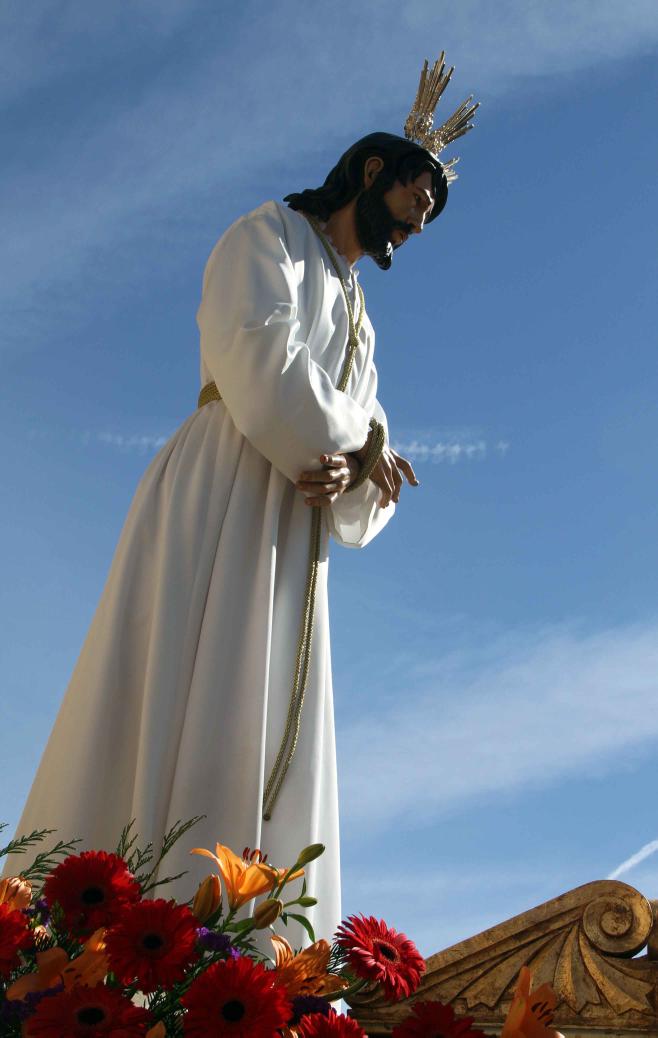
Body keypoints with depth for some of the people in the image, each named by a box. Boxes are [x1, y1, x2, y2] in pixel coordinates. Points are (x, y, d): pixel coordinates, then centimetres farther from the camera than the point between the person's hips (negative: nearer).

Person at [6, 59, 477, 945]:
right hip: (219, 502, -7)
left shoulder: (358, 323, 29)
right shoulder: (271, 233, 10)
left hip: (292, 540, 7)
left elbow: (374, 469, 17)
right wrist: (360, 439, 0)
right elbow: (258, 355, -11)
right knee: (172, 725, -15)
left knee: (271, 758, -3)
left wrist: (347, 476, -7)